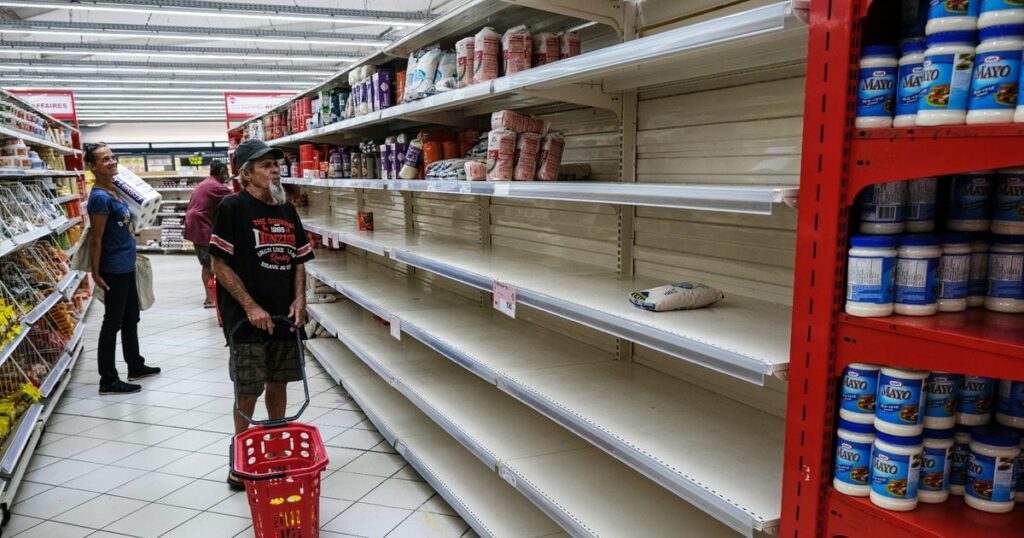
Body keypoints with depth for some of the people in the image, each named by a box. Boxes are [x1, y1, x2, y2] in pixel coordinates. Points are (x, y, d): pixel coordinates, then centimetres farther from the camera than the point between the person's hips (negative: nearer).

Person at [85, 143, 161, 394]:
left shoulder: (113, 189, 7)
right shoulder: (100, 198, -20)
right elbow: (96, 239, -19)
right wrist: (96, 273, -17)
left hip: (126, 265, 9)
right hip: (114, 268, -9)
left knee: (131, 317, 19)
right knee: (113, 322, -1)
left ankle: (135, 365, 34)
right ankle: (108, 380, 8)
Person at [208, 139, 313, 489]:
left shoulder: (287, 210, 9)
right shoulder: (233, 207, -9)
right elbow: (220, 265, -11)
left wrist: (300, 299, -2)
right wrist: (251, 307, -16)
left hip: (285, 316, 5)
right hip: (248, 319, -5)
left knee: (278, 385, 15)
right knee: (248, 392, 3)